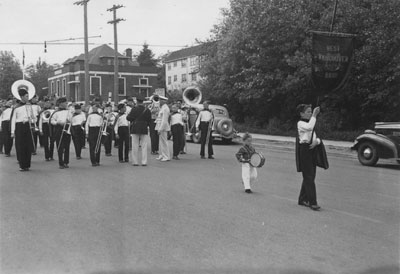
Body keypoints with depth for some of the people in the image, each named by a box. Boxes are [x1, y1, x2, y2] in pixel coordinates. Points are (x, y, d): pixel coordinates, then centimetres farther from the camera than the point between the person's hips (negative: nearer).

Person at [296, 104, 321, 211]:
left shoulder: (310, 123, 19)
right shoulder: (300, 123, -6)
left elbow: (316, 137, 17)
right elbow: (309, 127, -29)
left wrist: (316, 141, -5)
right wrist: (314, 116, -23)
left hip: (312, 149, 9)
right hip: (304, 149, -8)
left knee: (310, 176, 12)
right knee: (309, 177, -9)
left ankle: (303, 199, 24)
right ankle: (312, 202, -9)